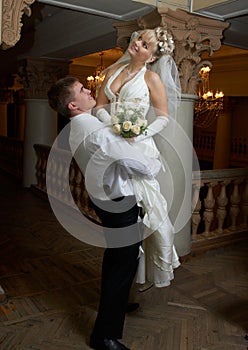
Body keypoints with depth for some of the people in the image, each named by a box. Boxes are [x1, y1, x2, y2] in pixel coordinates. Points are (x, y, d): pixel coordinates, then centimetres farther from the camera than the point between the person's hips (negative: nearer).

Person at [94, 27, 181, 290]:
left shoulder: (152, 77, 1)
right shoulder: (114, 70, 15)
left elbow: (164, 117, -1)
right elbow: (100, 106, 9)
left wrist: (139, 135, -16)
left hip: (138, 147, -5)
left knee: (147, 206, -4)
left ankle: (159, 268, 16)